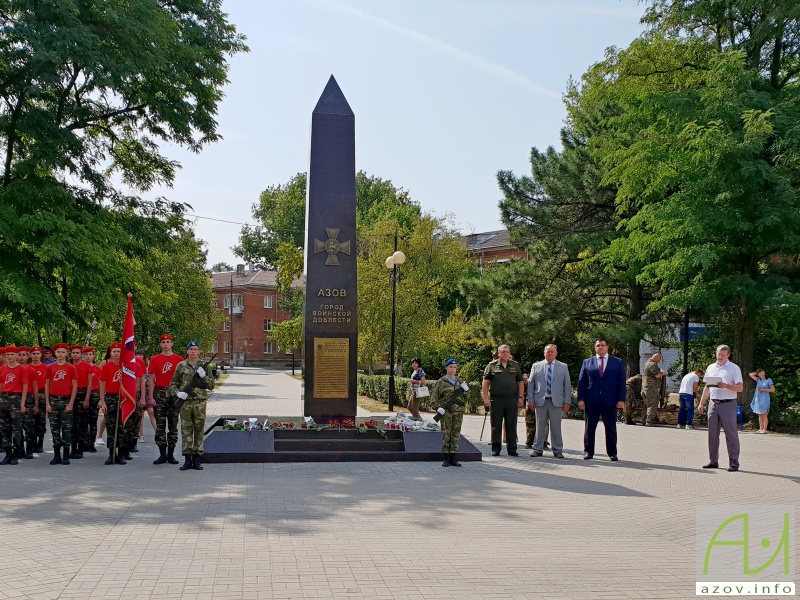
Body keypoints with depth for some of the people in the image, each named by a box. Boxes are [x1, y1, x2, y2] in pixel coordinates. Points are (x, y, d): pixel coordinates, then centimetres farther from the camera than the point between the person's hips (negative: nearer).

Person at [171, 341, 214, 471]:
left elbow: (211, 386, 5)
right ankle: (187, 459, 7)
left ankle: (197, 459, 9)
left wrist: (204, 376, -11)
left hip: (200, 402, 0)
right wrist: (178, 393, -7)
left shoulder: (204, 366, 7)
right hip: (185, 402, 0)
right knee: (186, 430, 1)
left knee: (199, 430, 3)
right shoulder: (181, 366, 7)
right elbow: (173, 384, 12)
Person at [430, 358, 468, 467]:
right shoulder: (440, 382, 2)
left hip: (458, 411, 3)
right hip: (446, 412, -3)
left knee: (456, 434, 4)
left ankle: (453, 458, 10)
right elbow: (434, 397, -1)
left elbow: (464, 396, 19)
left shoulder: (460, 381, 13)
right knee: (446, 434, -3)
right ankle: (446, 459, 1)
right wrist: (439, 407, -13)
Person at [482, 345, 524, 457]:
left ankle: (512, 449, 11)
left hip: (512, 400, 2)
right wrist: (486, 398, -7)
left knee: (511, 426, 4)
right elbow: (485, 383, 1)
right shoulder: (492, 366, 3)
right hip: (496, 400, -2)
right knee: (496, 425, 3)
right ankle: (496, 448, 11)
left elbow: (520, 382, 12)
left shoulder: (515, 366, 11)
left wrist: (521, 397, 4)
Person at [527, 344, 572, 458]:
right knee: (540, 427, 4)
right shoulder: (536, 366, 9)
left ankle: (558, 450, 11)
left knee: (556, 427, 2)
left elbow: (567, 386, 6)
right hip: (540, 401, 0)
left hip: (556, 402, 0)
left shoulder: (563, 367, 8)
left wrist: (567, 402, -1)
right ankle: (538, 449, 11)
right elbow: (530, 384, 8)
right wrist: (530, 400, 0)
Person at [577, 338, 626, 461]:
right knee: (589, 428, 5)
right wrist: (581, 399, -3)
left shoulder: (617, 362, 8)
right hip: (591, 401, 1)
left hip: (609, 401, 0)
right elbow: (581, 382, 6)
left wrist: (621, 399, -5)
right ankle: (588, 452, 14)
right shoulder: (587, 362, 9)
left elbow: (622, 382, 4)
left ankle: (612, 453, 13)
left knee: (611, 428, 4)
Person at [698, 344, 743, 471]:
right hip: (713, 404, 5)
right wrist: (701, 403, 15)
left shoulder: (734, 368, -2)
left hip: (728, 405, -5)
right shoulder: (711, 368, 14)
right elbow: (707, 387, 19)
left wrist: (725, 386, -22)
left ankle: (734, 463, -1)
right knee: (712, 433, 7)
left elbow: (740, 387, -7)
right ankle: (713, 461, 14)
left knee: (731, 434, -4)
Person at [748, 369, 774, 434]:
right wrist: (756, 373, 13)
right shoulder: (758, 380, 12)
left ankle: (764, 429, -6)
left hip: (764, 399, -5)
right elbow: (750, 374, 21)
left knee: (764, 415, -7)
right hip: (758, 399, 6)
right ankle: (760, 429, 9)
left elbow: (773, 389, -6)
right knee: (760, 415, 7)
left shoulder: (768, 380, -1)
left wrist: (763, 390, -10)